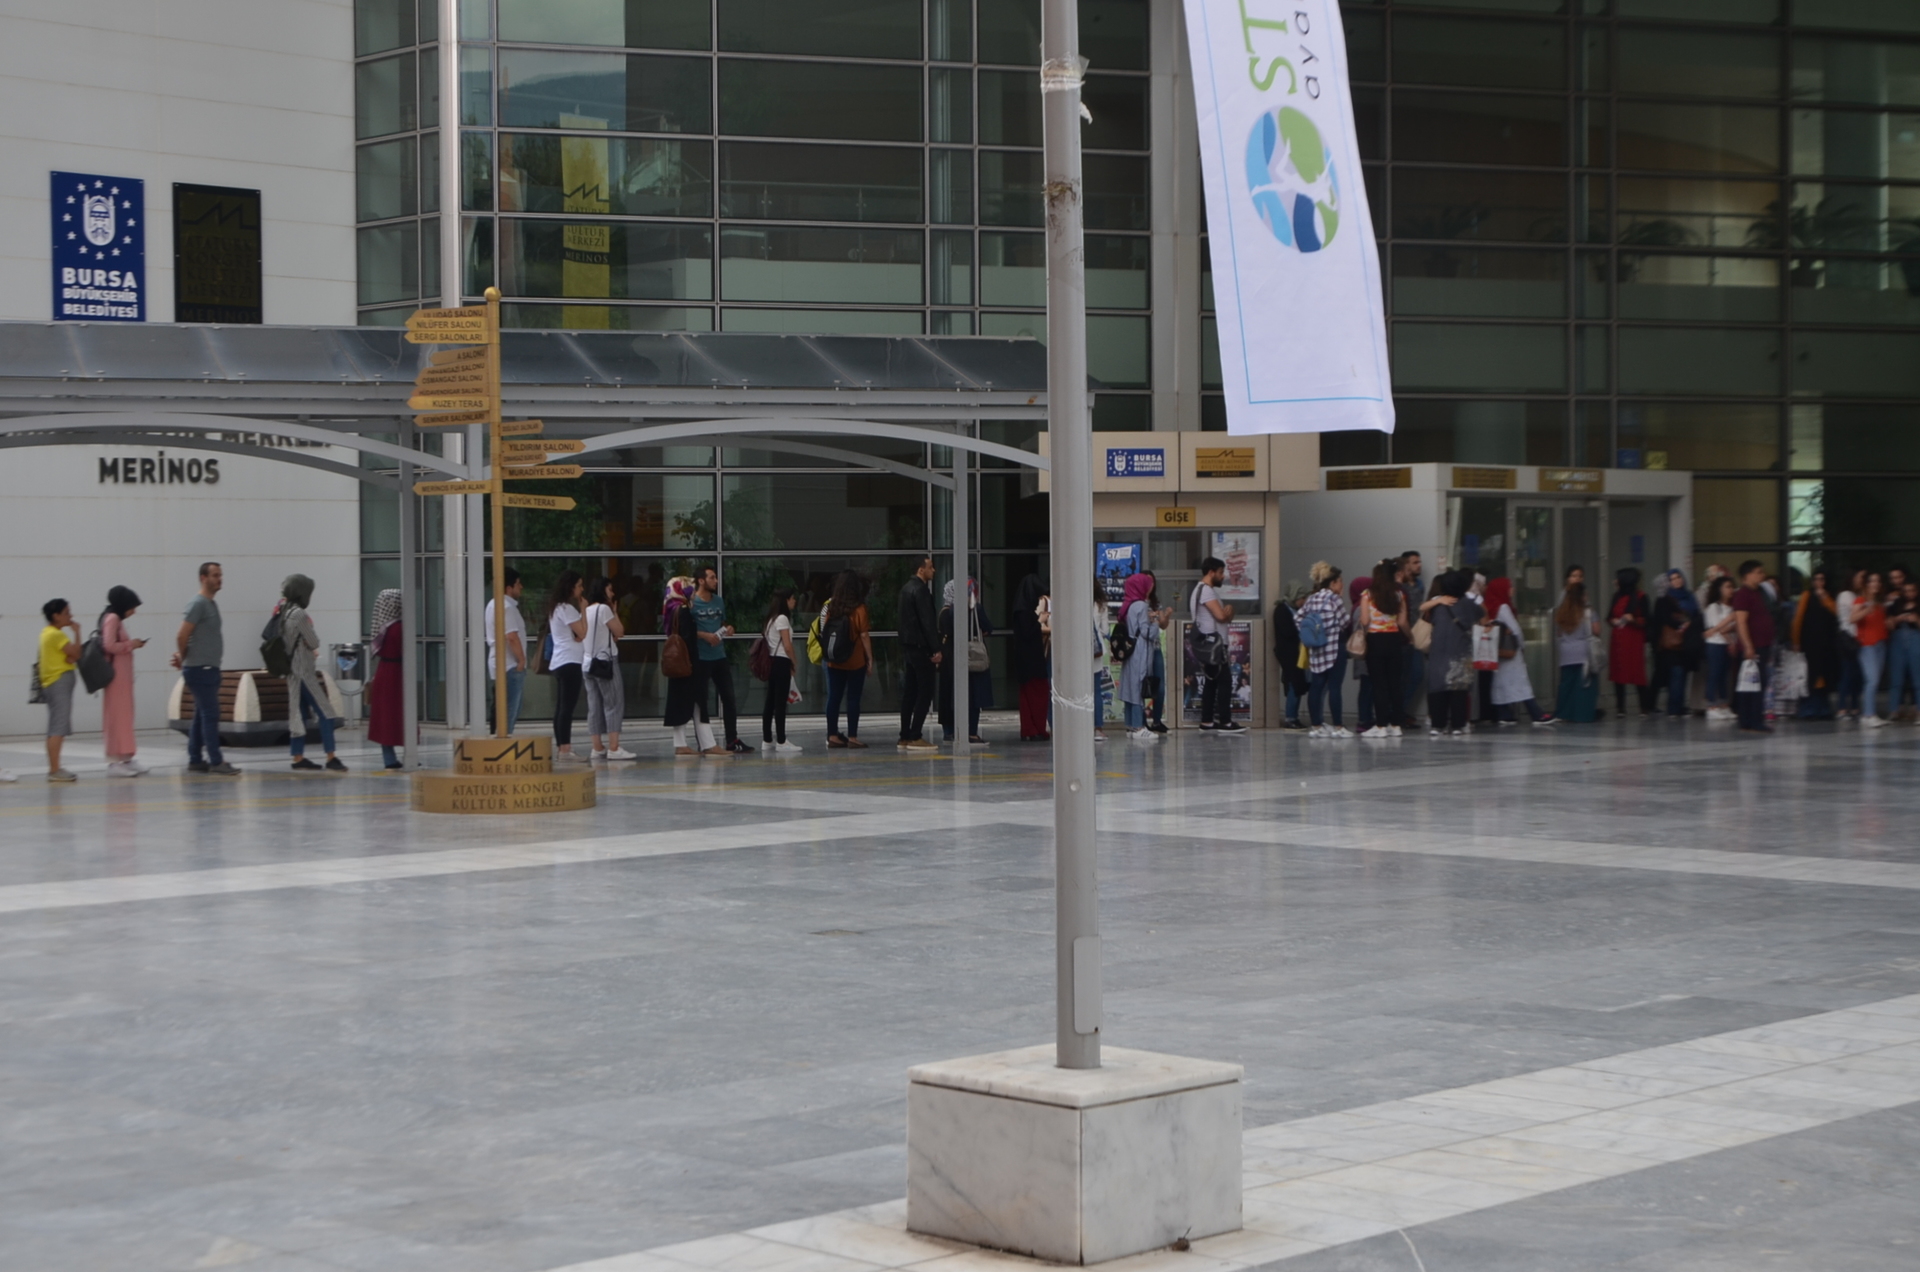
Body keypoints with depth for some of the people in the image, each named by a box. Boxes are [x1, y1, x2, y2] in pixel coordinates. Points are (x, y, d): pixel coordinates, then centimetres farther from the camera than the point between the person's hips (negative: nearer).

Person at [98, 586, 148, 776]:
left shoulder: (116, 619, 16)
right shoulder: (112, 618, -13)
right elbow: (109, 645, -22)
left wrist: (132, 644, 7)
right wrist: (131, 644, -12)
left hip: (122, 674, 10)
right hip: (116, 673, -10)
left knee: (123, 715, 11)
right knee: (117, 715, -8)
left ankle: (124, 758, 15)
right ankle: (115, 761, -7)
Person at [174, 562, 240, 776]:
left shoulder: (212, 604, 16)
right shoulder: (198, 604, -13)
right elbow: (182, 636, -16)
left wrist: (183, 658, 9)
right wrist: (183, 658, -1)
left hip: (209, 669, 9)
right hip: (200, 669, -9)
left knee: (202, 715, 11)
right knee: (210, 715, -10)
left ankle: (195, 760, 16)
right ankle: (216, 762, -10)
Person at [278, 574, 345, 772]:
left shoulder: (284, 614, 9)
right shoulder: (299, 614, -17)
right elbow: (314, 642, -10)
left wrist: (310, 651, 5)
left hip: (293, 672, 9)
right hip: (305, 672, -9)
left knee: (298, 714, 10)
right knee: (325, 713, -5)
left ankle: (298, 758, 10)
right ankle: (331, 758, -7)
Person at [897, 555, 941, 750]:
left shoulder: (906, 588, 16)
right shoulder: (921, 590, -14)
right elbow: (927, 621, -18)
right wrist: (936, 649, -18)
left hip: (908, 646, 9)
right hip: (921, 646, -9)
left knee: (909, 693, 9)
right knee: (925, 692, -6)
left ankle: (905, 737, 10)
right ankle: (915, 737, -9)